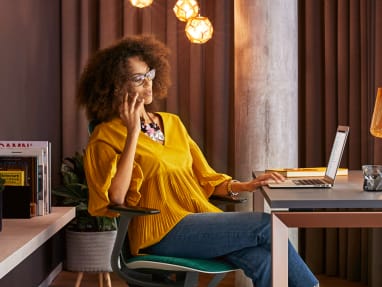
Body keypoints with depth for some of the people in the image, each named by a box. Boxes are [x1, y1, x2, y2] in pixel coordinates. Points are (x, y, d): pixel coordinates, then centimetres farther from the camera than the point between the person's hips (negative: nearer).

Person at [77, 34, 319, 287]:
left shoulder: (172, 123, 20)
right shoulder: (106, 136, 1)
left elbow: (205, 178, 21)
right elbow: (116, 196, -15)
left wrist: (244, 186, 3)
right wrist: (133, 133, -12)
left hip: (203, 219, 6)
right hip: (163, 231, -5)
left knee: (263, 261, -24)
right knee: (266, 225, -18)